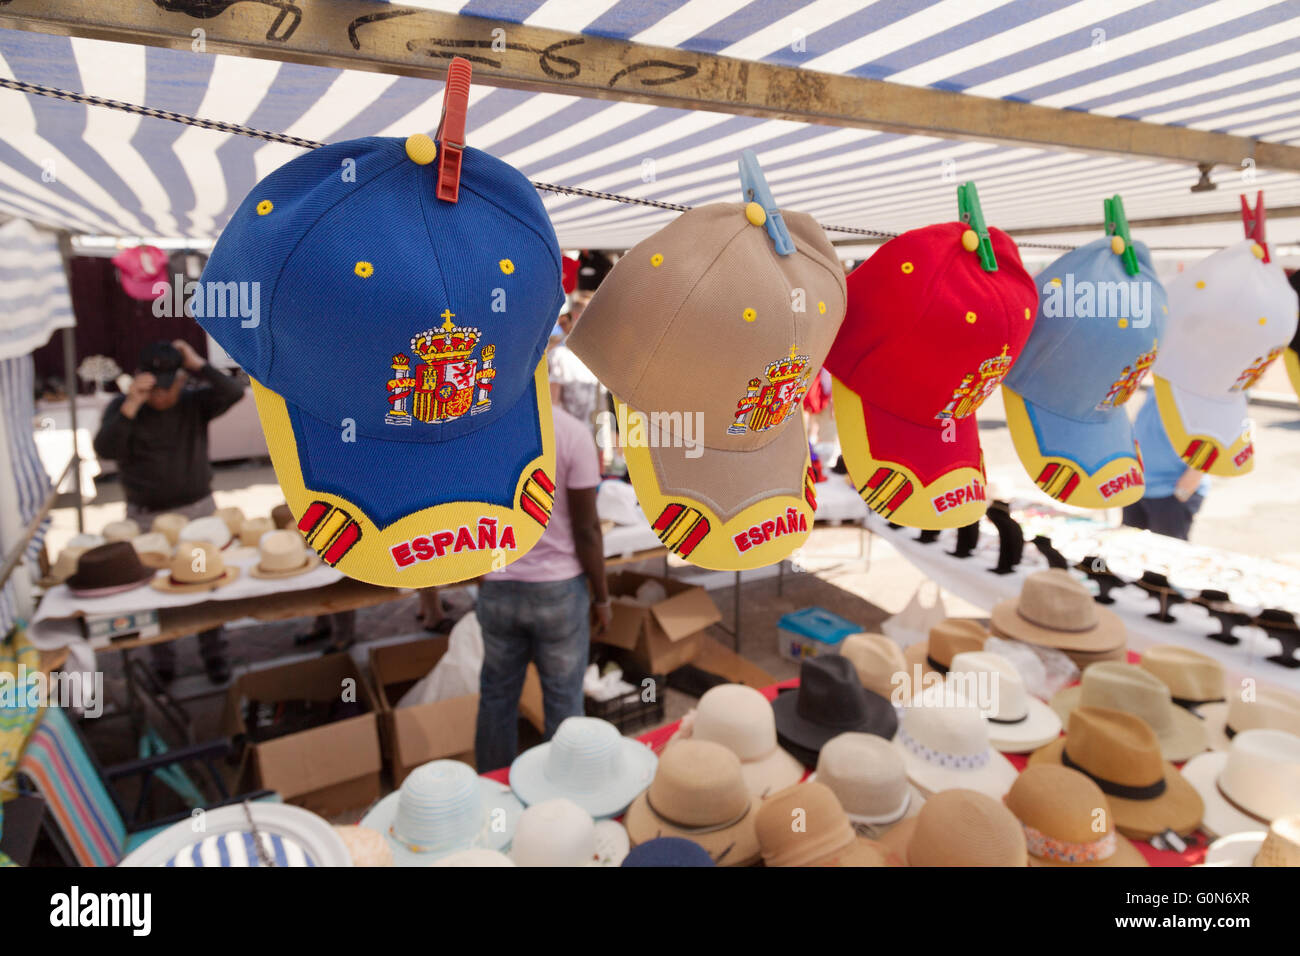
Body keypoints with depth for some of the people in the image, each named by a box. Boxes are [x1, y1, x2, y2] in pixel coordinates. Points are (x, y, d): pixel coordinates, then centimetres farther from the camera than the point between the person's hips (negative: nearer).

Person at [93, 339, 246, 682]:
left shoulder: (195, 401, -3)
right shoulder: (121, 408, -4)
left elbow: (234, 392, -20)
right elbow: (104, 449, -20)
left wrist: (198, 365, -22)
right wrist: (131, 406, -28)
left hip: (198, 509, 0)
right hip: (145, 516, 0)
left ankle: (213, 654, 22)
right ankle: (162, 661, 25)